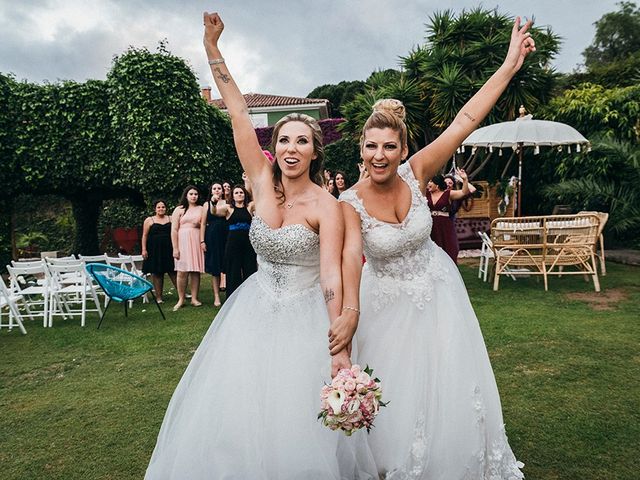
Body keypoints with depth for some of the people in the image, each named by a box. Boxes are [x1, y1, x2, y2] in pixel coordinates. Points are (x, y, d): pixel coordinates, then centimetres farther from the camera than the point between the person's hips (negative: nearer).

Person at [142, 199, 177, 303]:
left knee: (173, 271, -1)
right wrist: (144, 249, -5)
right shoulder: (149, 220, 5)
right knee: (156, 273, 2)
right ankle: (159, 296, 9)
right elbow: (144, 236, 3)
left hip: (169, 249, 1)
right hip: (154, 250, -1)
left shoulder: (171, 219, 10)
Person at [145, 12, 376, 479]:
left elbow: (331, 277, -20)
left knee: (301, 422, 3)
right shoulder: (264, 184, -4)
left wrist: (338, 347, -25)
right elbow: (239, 114, -5)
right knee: (238, 415, 11)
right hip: (255, 311, 4)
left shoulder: (326, 205, -15)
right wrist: (212, 45, -4)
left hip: (305, 317, -4)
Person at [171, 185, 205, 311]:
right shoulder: (179, 209, 7)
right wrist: (175, 248, -7)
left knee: (196, 270, 1)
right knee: (182, 271, -5)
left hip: (197, 241, 2)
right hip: (183, 241, -2)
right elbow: (174, 230, 0)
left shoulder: (201, 209, 14)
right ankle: (181, 299, 3)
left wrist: (199, 224, -6)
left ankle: (194, 298, 8)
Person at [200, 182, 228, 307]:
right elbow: (203, 224, 7)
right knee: (215, 268, 3)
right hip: (212, 237, 1)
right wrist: (202, 241, 0)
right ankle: (216, 297, 9)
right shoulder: (207, 204, 10)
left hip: (226, 236, -1)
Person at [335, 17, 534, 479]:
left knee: (453, 390, 12)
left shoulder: (415, 173, -15)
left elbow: (464, 122, -20)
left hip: (436, 291, 2)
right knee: (396, 397, 9)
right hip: (388, 303, -2)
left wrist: (509, 65, -23)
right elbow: (351, 255, -37)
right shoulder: (351, 202, -21)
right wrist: (350, 312, -53)